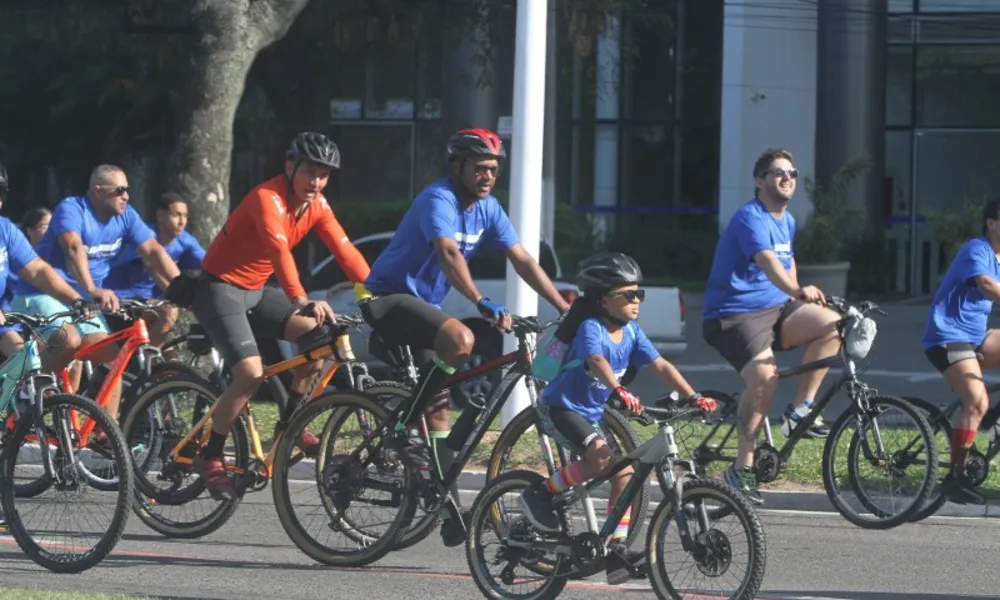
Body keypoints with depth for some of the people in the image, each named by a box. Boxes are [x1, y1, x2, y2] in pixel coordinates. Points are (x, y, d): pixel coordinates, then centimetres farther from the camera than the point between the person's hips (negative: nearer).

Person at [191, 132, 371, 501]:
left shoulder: (317, 206, -1)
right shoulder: (267, 198, -25)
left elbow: (345, 252, -8)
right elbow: (279, 250, -41)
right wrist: (302, 300, -55)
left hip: (256, 290, 7)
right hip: (220, 288, -7)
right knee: (251, 373, -23)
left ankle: (291, 422, 4)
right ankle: (209, 457, -5)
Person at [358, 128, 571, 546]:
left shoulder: (486, 209, 5)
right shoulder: (439, 200, -21)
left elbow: (522, 260, 4)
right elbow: (449, 253, -37)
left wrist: (565, 308, -5)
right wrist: (482, 303, -51)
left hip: (419, 306, 9)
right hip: (388, 298, -9)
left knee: (438, 404, 6)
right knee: (461, 339, -32)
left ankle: (451, 509, 8)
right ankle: (403, 429, -21)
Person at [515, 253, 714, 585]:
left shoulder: (630, 332, 0)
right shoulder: (591, 328, -22)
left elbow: (661, 366, -6)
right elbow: (597, 361, -41)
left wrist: (693, 397, -18)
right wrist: (619, 391, -59)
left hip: (591, 413, 8)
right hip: (560, 407, -8)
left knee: (625, 472, -3)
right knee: (602, 457, -30)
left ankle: (616, 551, 1)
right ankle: (540, 493, -14)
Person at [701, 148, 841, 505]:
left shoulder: (787, 221, 14)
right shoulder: (751, 218, -15)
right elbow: (767, 261, -33)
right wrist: (797, 291, -49)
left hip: (775, 308, 8)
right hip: (734, 315, -8)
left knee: (831, 324, -17)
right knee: (764, 376, -30)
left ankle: (799, 410, -7)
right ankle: (742, 468, -19)